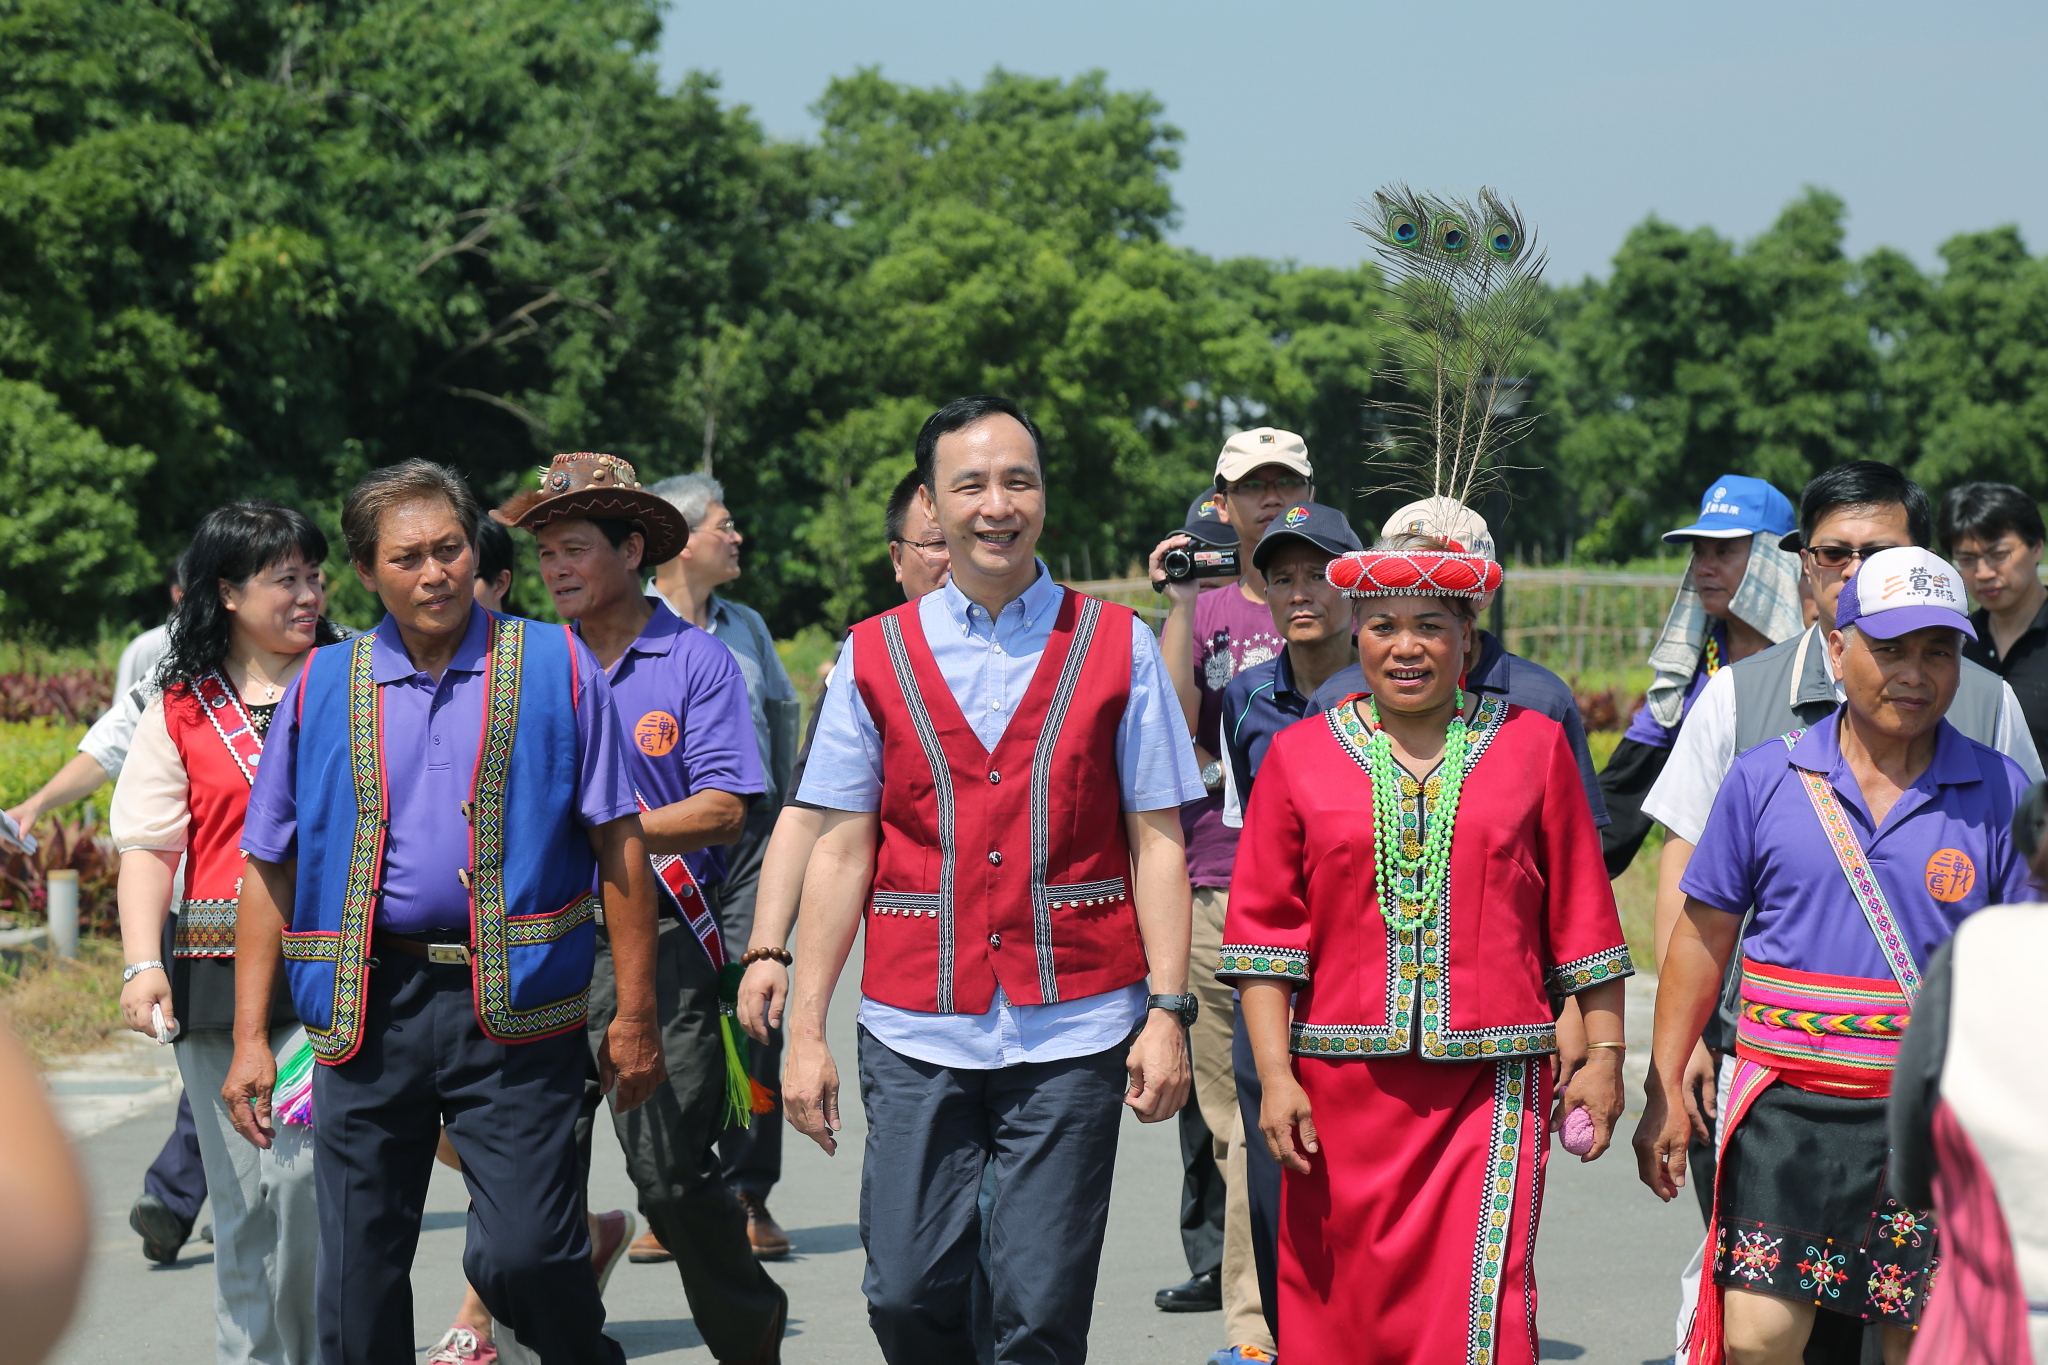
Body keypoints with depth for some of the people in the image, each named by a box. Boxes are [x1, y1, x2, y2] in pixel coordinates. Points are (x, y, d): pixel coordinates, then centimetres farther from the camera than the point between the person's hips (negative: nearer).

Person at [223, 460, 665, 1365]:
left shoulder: (555, 669, 4)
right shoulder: (322, 688, 10)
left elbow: (618, 846, 3)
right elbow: (270, 868, 11)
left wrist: (634, 1014, -1)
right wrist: (250, 1037, 5)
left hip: (512, 1009, -3)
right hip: (368, 1009, 3)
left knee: (522, 1254, -11)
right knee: (357, 1281, 5)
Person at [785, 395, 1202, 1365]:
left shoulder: (1117, 647, 5)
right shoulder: (875, 656, 8)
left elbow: (1157, 842, 3)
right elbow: (840, 854, 7)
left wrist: (1167, 1010, -5)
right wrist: (806, 1030, 2)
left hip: (1071, 1030, -1)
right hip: (916, 1031, 1)